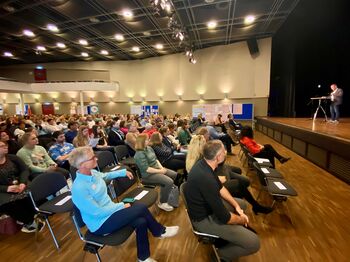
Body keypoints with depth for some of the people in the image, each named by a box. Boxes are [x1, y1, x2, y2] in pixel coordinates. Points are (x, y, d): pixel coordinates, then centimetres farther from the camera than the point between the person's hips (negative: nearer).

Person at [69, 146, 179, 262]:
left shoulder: (92, 173, -4)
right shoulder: (79, 188, -28)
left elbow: (105, 176, 21)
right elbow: (98, 212, -24)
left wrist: (123, 172, 21)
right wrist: (121, 206, -16)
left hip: (109, 212, 7)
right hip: (100, 224, -7)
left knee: (141, 222, -11)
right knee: (141, 208, -17)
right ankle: (160, 231, 8)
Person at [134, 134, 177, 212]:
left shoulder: (149, 148, 5)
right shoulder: (139, 154, -22)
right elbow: (146, 169, -26)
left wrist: (161, 167, -5)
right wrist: (160, 171, -20)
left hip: (157, 169, 10)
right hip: (148, 175, -10)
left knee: (174, 174, 11)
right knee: (169, 182, -23)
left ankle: (166, 193, 26)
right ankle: (162, 203, -4)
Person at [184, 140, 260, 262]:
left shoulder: (203, 163, -10)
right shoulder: (206, 179, -38)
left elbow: (220, 187, 7)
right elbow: (225, 218, -27)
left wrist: (236, 206, 4)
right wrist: (242, 220, -6)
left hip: (208, 204, 9)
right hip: (204, 218, -9)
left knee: (242, 204, 24)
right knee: (254, 242, -12)